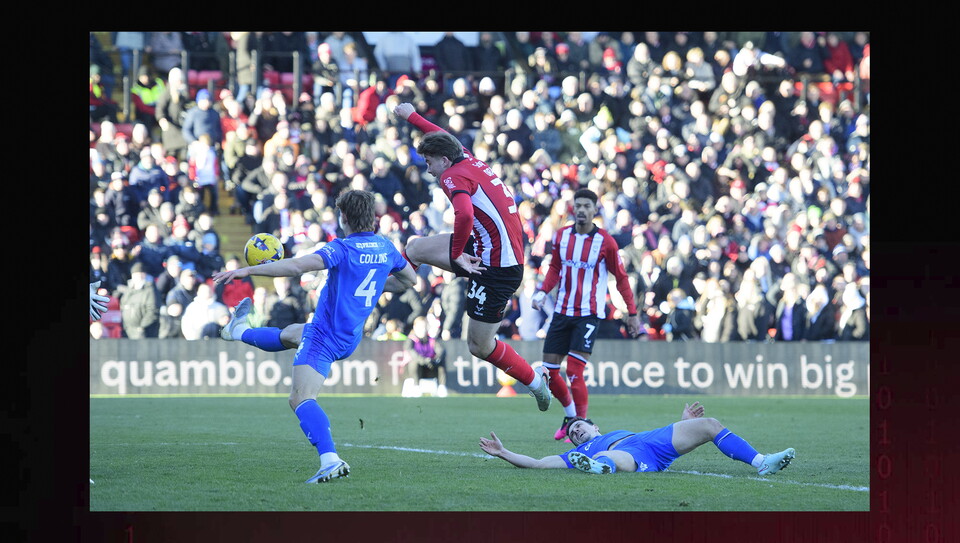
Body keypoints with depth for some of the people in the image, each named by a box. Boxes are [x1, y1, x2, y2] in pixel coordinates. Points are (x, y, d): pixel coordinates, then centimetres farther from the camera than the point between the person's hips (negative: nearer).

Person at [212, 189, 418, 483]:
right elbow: (409, 279, 20)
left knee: (301, 399, -18)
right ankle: (240, 331, 64)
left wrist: (246, 270, -30)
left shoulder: (342, 249, -20)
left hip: (325, 337, -9)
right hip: (351, 336, 9)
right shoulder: (385, 248, 2)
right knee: (289, 334, 35)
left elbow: (298, 266, -33)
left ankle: (330, 460, -37)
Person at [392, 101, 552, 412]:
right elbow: (443, 139, 31)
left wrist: (457, 254, -23)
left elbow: (465, 214, -37)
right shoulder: (470, 161, 9)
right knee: (415, 248, 14)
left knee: (480, 346, 1)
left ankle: (534, 380, 16)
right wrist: (412, 116, 43)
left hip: (496, 268, -10)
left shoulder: (454, 176, -17)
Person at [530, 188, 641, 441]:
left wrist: (632, 313, 0)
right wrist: (543, 292, -2)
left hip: (589, 314, -5)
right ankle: (570, 415, 27)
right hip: (562, 312, 5)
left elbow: (621, 278, -1)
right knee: (548, 371, 4)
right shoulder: (561, 236, 4)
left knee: (574, 372, -15)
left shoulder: (605, 242, -8)